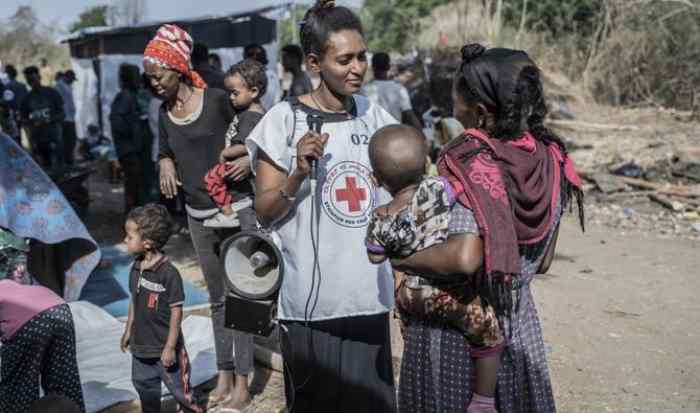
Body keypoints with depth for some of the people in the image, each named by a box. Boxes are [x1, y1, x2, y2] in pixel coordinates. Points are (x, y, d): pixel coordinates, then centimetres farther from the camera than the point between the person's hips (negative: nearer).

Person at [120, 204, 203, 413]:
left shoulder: (169, 273, -23)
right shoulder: (136, 268, -1)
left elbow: (176, 311, -19)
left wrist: (170, 347, -17)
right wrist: (128, 331, 18)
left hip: (164, 348, -7)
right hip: (141, 345, 7)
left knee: (178, 387, 5)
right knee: (144, 385, 22)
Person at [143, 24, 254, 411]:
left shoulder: (216, 99, -12)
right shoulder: (165, 113, 5)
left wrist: (250, 158, -26)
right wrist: (165, 163, -3)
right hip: (197, 215, 6)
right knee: (217, 298, 13)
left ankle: (242, 382, 8)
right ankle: (224, 375, 23)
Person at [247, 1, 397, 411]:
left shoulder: (375, 116, 4)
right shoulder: (285, 119, -10)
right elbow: (264, 212, -7)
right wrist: (298, 174, -22)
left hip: (369, 295, 4)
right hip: (312, 299, -4)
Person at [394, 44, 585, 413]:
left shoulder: (469, 163, -21)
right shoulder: (550, 159, -2)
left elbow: (464, 257, -32)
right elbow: (543, 262, 6)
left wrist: (398, 258, -19)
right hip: (520, 327, 6)